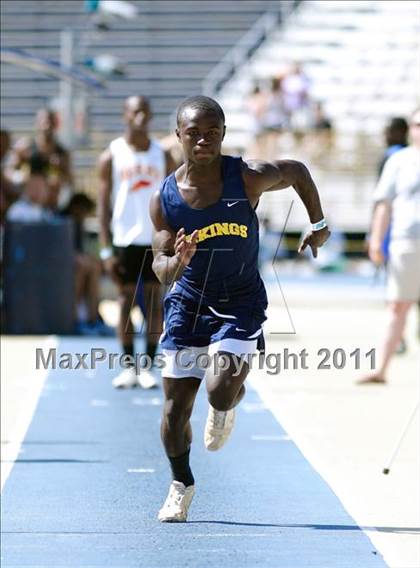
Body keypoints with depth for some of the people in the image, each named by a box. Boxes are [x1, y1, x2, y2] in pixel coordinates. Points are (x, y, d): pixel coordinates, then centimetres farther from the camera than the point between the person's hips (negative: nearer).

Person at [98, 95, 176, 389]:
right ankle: (130, 367, 10)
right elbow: (104, 204, -1)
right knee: (126, 301, 3)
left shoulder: (163, 155, 5)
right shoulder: (112, 156, -1)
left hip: (156, 240, 1)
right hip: (125, 240, -1)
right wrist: (106, 249, -8)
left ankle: (148, 367, 7)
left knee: (154, 301, 1)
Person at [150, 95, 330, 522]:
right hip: (188, 301, 2)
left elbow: (297, 171, 7)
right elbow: (161, 268, -9)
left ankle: (226, 407, 20)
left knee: (221, 390, -20)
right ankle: (181, 484, 27)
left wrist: (318, 224, 11)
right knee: (175, 405, 2)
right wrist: (175, 263, -32)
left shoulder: (248, 178, -14)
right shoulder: (165, 198, -11)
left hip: (241, 303, -1)